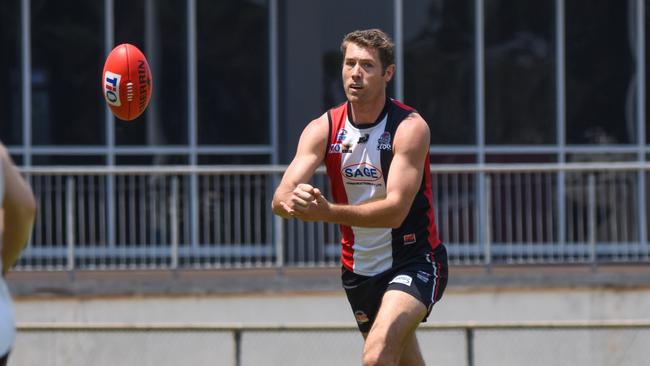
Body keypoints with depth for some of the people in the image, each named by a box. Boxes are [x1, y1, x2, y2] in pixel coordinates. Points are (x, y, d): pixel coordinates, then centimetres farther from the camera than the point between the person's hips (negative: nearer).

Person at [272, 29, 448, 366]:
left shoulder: (410, 127, -17)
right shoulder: (322, 129, -5)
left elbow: (396, 209, -28)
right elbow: (280, 198, -16)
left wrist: (328, 212, -42)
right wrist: (291, 201, -42)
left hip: (414, 262, -5)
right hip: (359, 269, 5)